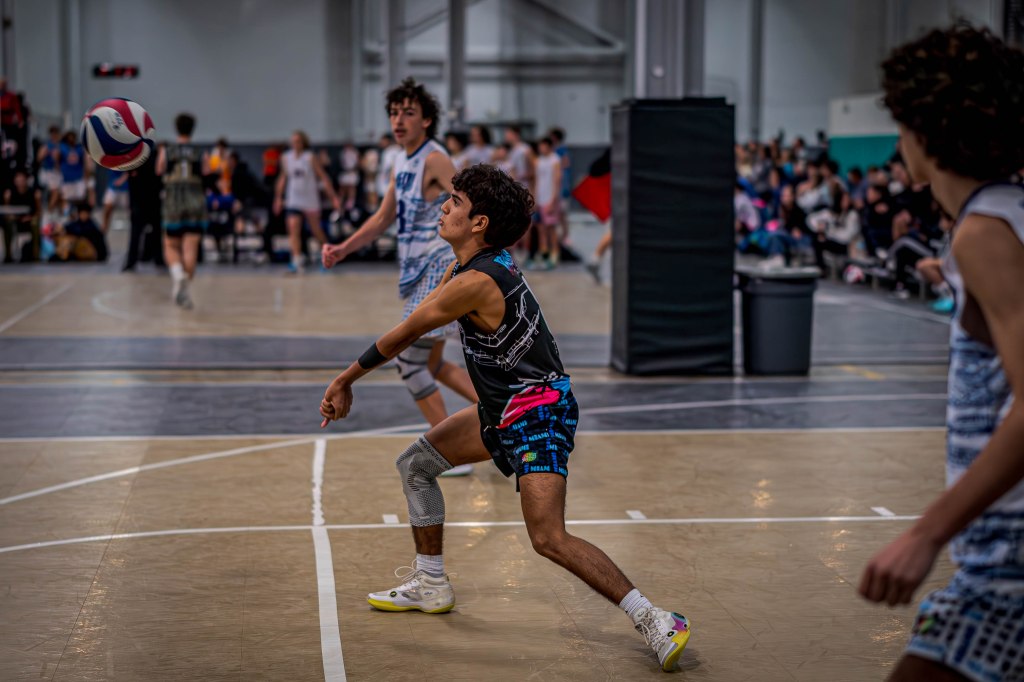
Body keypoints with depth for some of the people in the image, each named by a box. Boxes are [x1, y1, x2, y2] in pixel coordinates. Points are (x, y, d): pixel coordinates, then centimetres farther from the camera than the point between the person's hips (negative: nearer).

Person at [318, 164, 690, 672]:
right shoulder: (468, 264, 5)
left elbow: (403, 335, -13)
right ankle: (431, 586, 30)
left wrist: (346, 379, 0)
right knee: (416, 464, 18)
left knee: (548, 539, -21)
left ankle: (655, 622, -17)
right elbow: (413, 330, 16)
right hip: (504, 411, 11)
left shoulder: (476, 282, -25)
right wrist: (351, 379, 13)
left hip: (538, 411, -11)